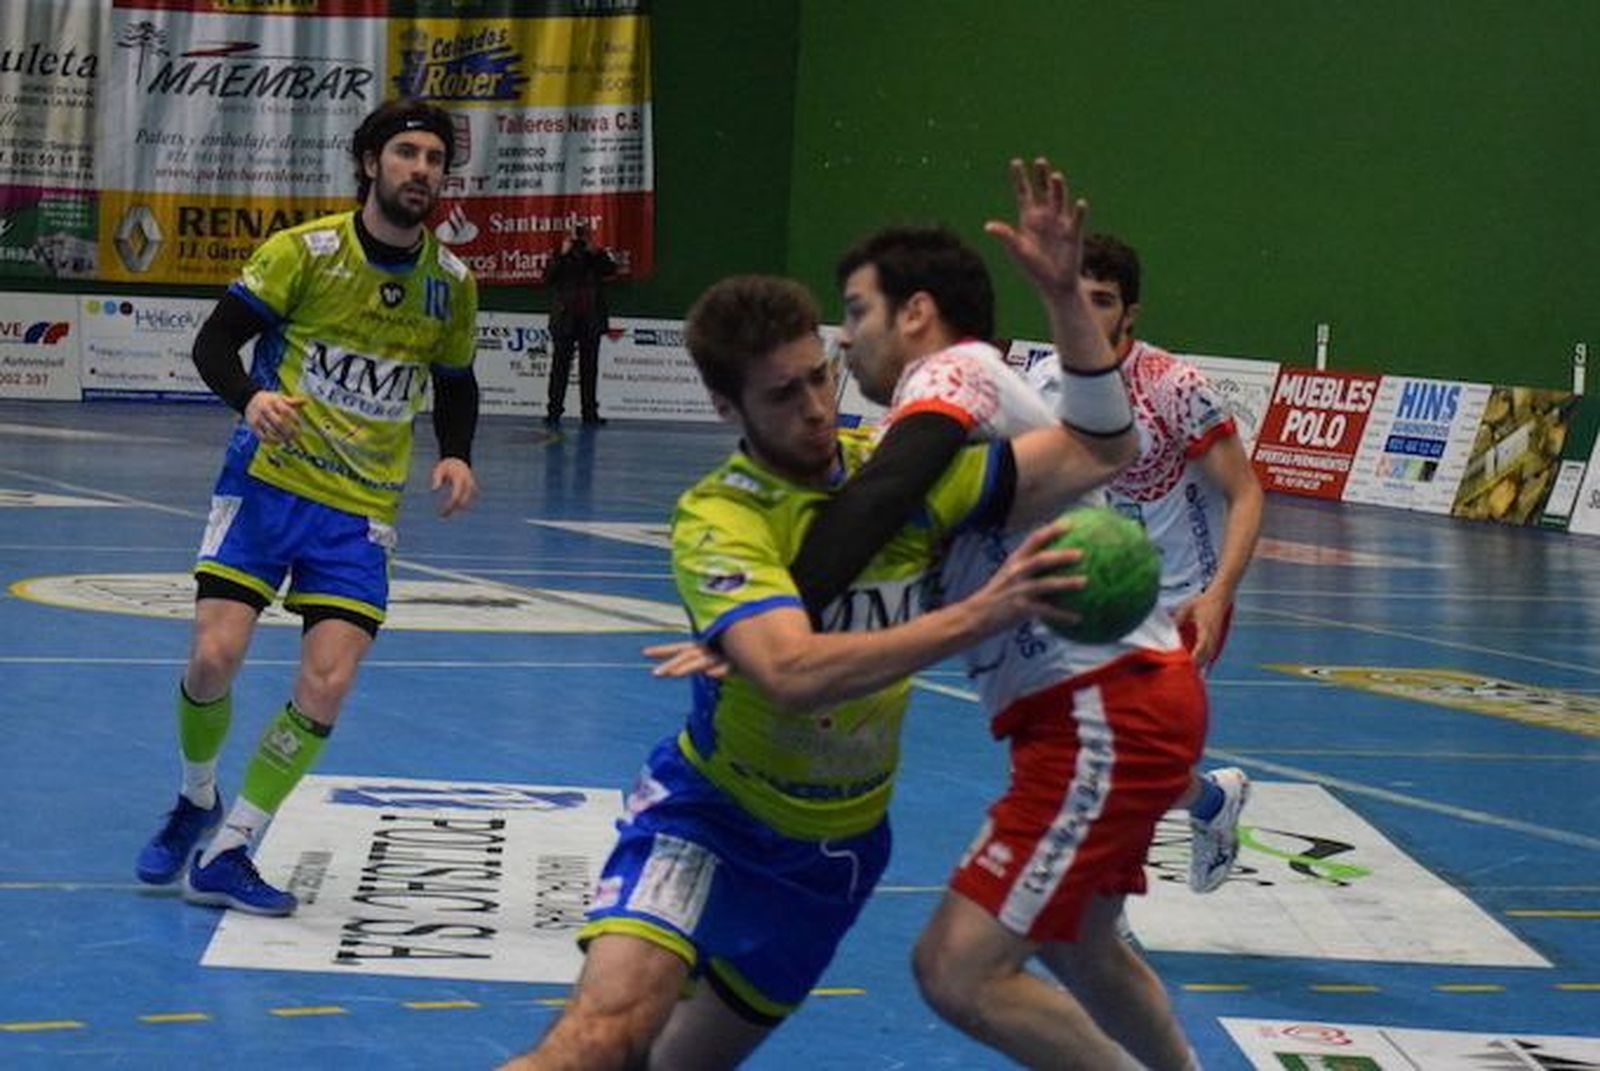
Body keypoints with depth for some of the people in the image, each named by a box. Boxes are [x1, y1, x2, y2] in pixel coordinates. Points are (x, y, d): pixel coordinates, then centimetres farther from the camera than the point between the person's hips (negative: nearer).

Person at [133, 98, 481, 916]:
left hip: (360, 511, 2)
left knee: (327, 684, -12)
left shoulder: (451, 283, 3)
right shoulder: (304, 250, -8)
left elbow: (456, 388, 16)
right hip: (266, 482, -2)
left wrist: (456, 456, -4)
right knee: (213, 657, -14)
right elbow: (214, 342, -6)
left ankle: (224, 857, 2)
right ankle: (197, 803, 19)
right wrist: (252, 397, -27)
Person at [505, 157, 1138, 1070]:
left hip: (839, 838, 5)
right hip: (712, 813, -5)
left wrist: (1065, 294, -16)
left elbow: (1097, 452, -3)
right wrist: (977, 614, -48)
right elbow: (794, 673, -38)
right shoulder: (716, 520, -22)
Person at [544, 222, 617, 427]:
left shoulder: (597, 256, 8)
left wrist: (595, 253, -18)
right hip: (565, 320, -1)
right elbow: (549, 277, -9)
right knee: (560, 365, -3)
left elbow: (610, 270, -10)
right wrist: (563, 254, -14)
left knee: (589, 367, 5)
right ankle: (554, 411, -2)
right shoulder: (561, 257, 6)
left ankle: (590, 413, 9)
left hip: (591, 320, 1)